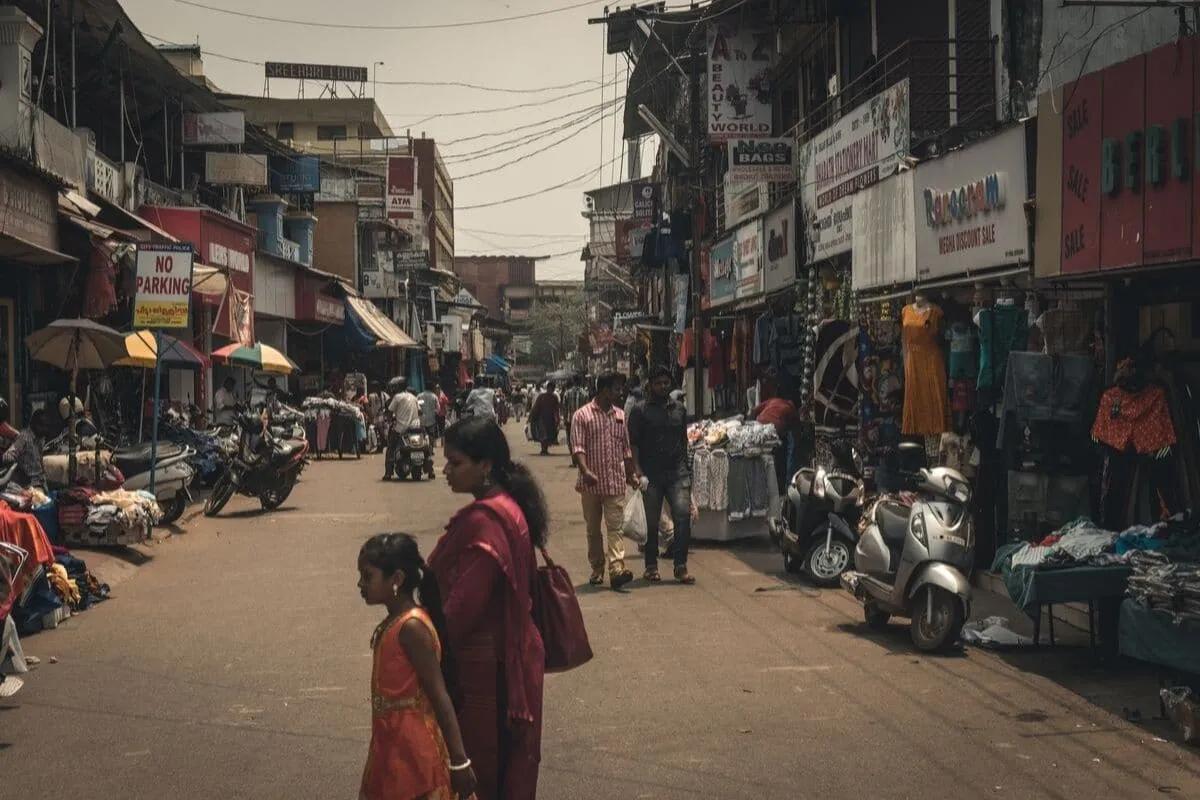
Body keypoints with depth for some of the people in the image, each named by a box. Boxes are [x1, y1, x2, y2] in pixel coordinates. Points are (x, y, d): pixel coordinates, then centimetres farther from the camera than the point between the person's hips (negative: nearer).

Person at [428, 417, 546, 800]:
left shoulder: (484, 520, -22)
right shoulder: (507, 506, 8)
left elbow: (462, 605, -24)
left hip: (486, 666, -9)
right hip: (506, 656, 9)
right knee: (507, 767, 18)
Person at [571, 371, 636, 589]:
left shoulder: (620, 415, 13)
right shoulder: (582, 415, -3)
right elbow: (578, 447, -11)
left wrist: (631, 475, 18)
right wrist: (586, 471, -26)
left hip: (616, 483, 2)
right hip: (591, 484, -2)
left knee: (615, 527, -9)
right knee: (593, 529, 9)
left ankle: (617, 569, -19)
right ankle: (597, 570, 20)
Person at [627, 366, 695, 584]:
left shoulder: (679, 409, 14)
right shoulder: (641, 411, 2)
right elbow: (633, 444, -1)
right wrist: (638, 473, -10)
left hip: (677, 472, 2)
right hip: (651, 475, -2)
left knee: (683, 515, -11)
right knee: (651, 521, 4)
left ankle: (680, 566, -6)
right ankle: (651, 566, 17)